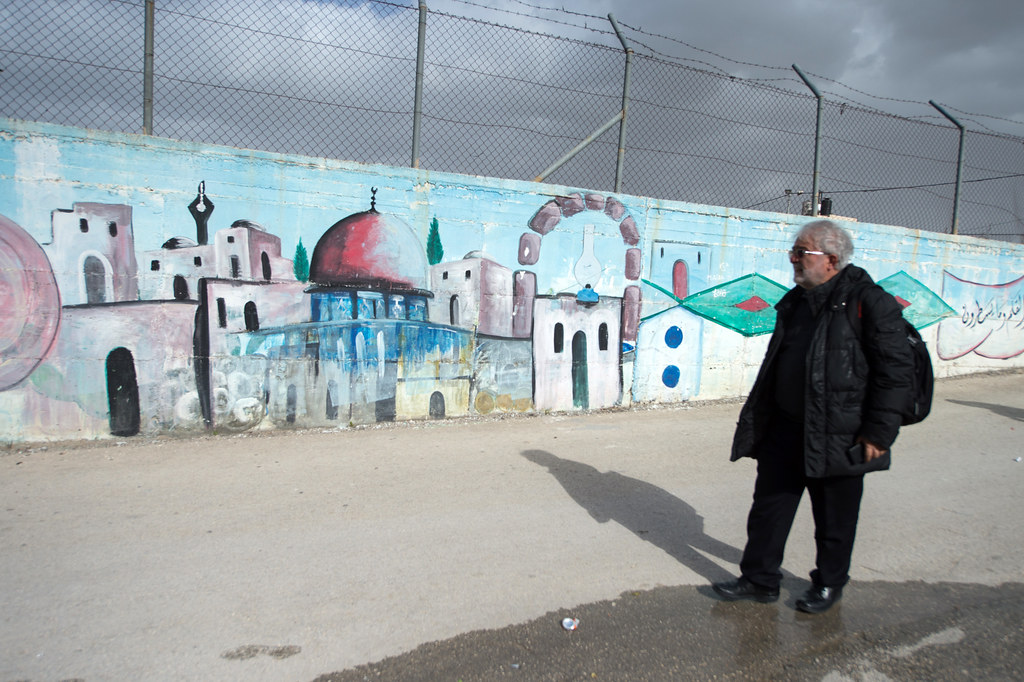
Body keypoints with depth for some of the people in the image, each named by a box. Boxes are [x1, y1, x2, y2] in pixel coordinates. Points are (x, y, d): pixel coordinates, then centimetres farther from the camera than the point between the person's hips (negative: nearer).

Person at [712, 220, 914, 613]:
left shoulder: (868, 302, -12)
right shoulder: (795, 302, 10)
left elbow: (896, 371, -13)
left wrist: (878, 431, -16)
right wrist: (758, 418, 16)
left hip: (839, 436, -6)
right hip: (785, 430, 7)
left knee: (834, 518, 11)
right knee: (769, 506, 11)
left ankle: (829, 583, 31)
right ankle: (759, 579, 25)